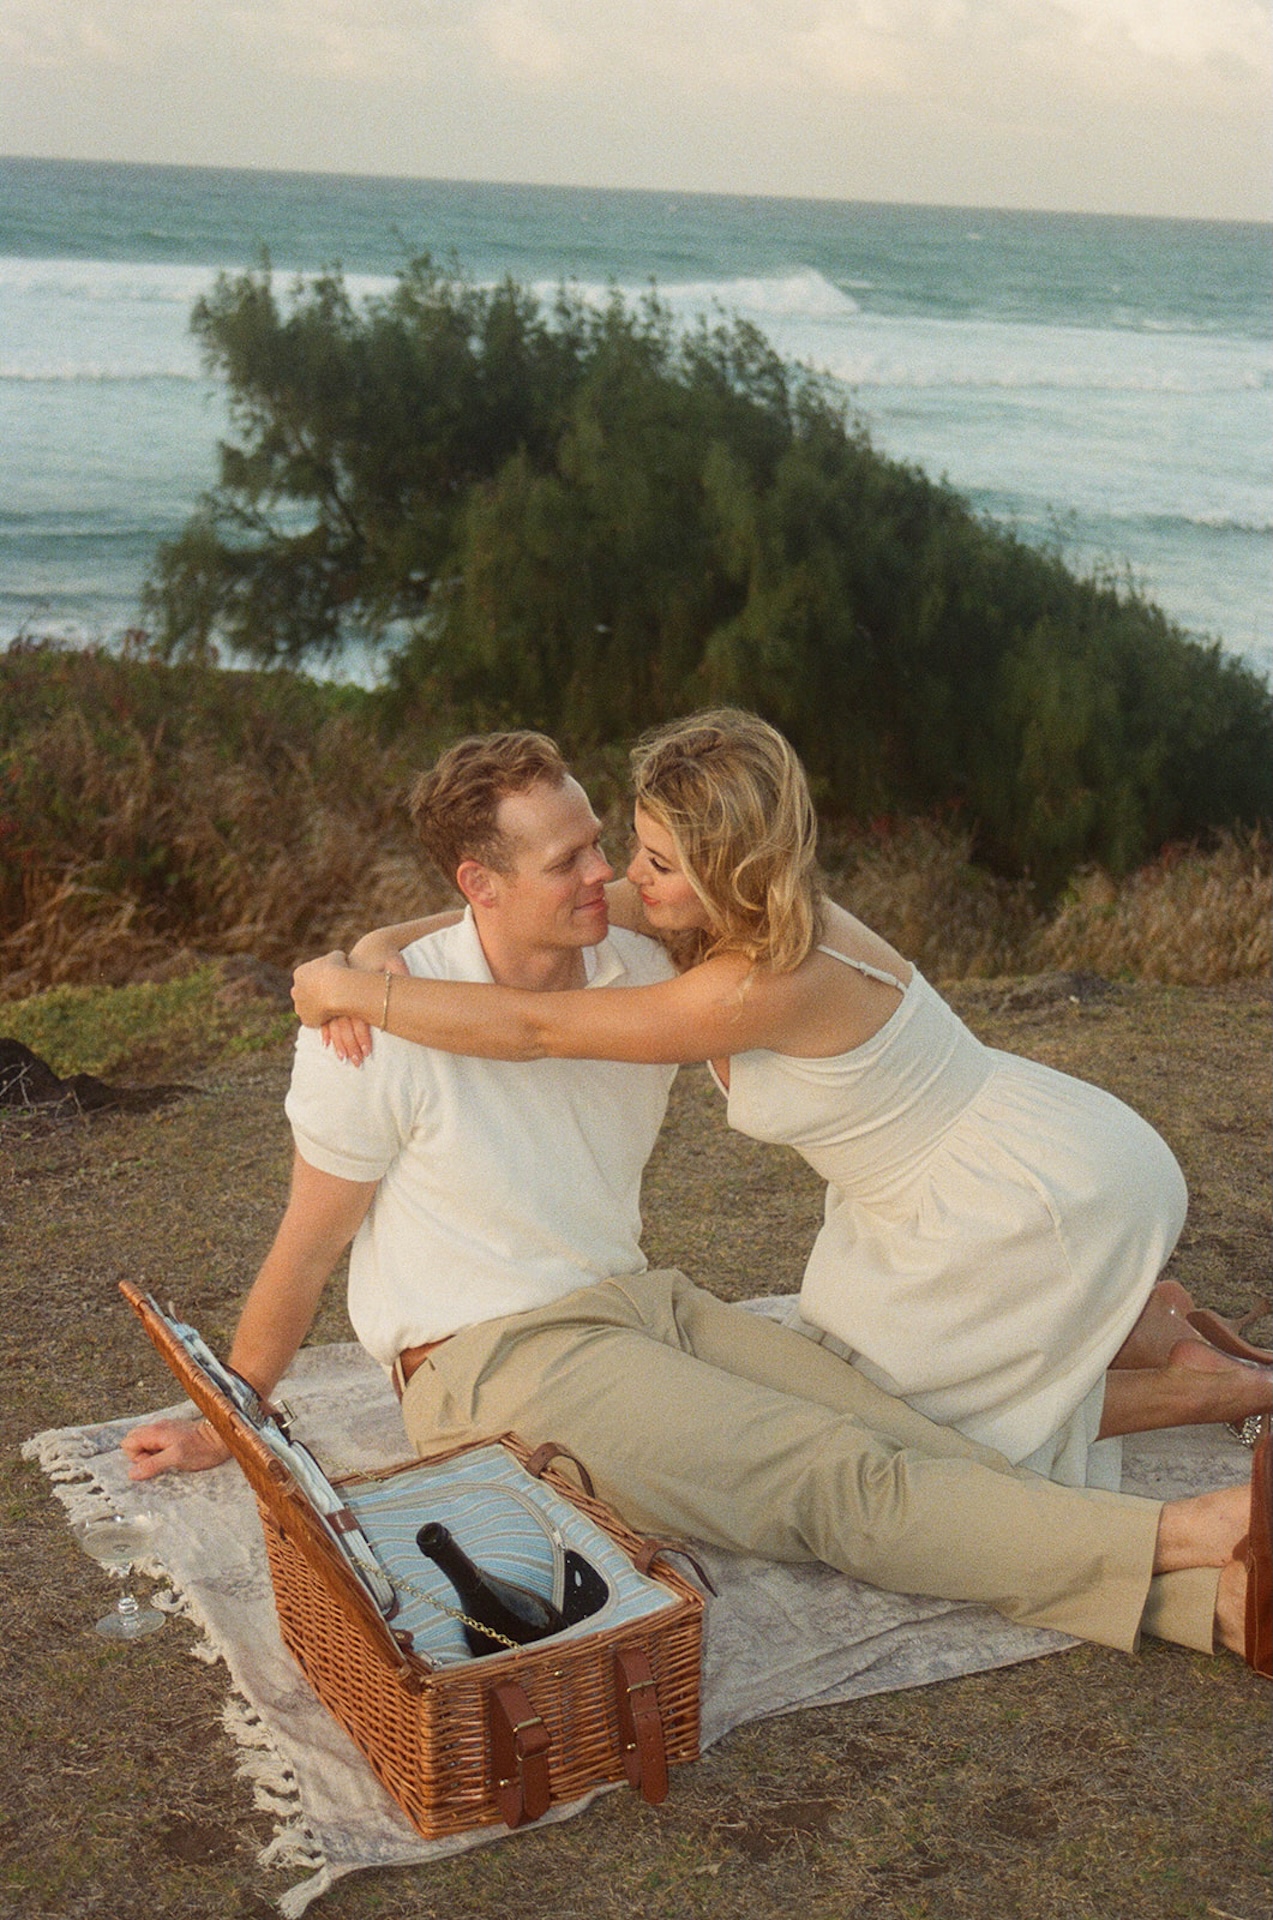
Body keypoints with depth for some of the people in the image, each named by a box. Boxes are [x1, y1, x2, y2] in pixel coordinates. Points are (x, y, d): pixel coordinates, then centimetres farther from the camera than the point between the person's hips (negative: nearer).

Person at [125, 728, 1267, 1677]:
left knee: (899, 1435, -17)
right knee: (841, 1480, -21)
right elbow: (308, 1248, -4)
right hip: (494, 1364, -6)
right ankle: (1174, 1535, -30)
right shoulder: (389, 1026, -16)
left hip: (639, 1303, 6)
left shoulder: (646, 976, -1)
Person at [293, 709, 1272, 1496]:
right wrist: (377, 948, -11)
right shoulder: (736, 911, -6)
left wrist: (349, 989, -21)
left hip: (1060, 1200, -9)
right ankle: (1135, 1323, 22)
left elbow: (531, 1029, -29)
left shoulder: (767, 985, -32)